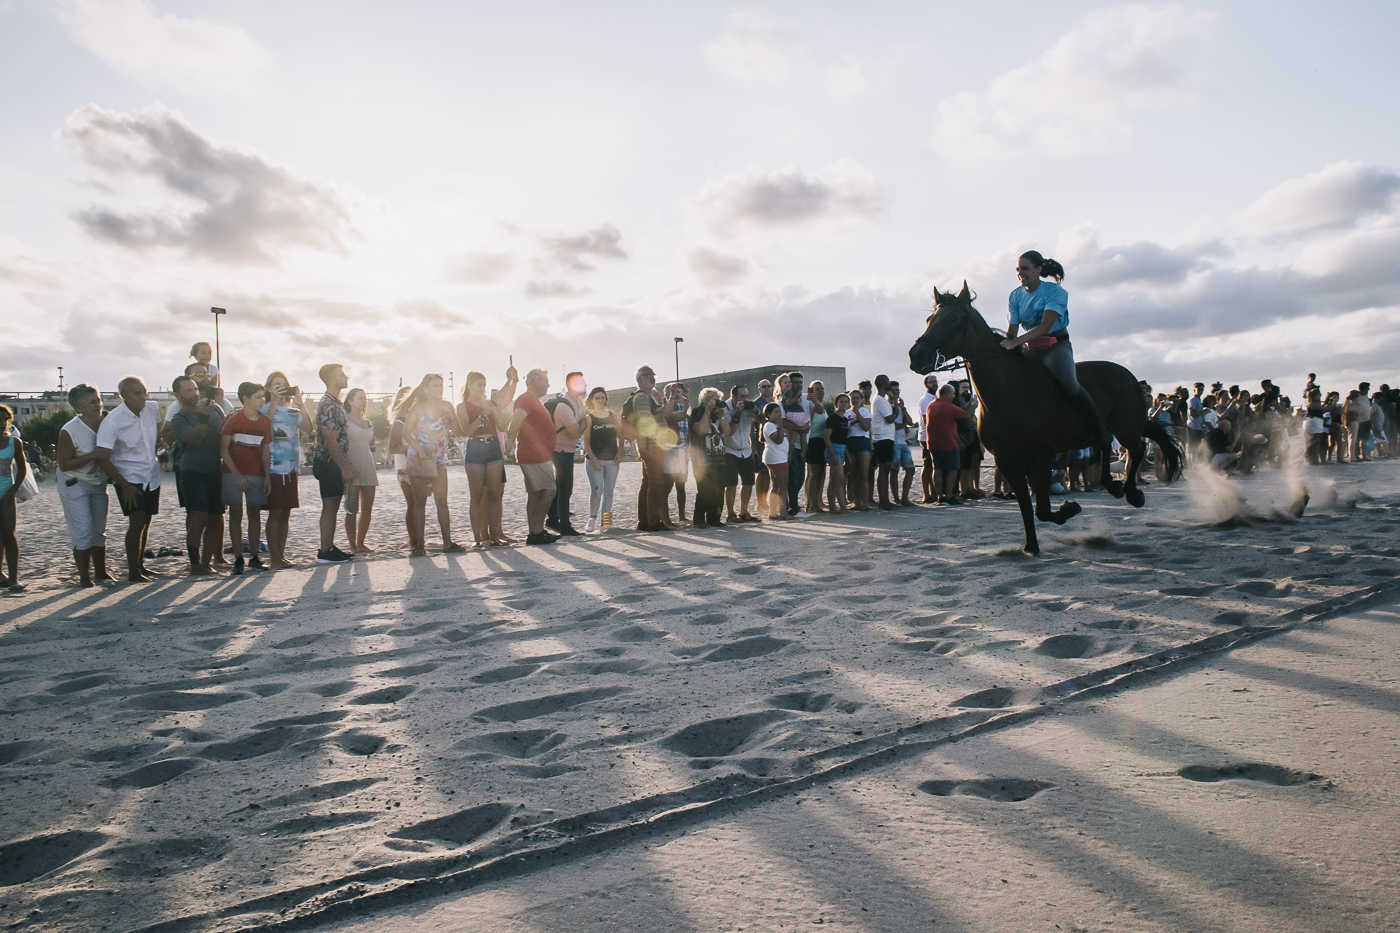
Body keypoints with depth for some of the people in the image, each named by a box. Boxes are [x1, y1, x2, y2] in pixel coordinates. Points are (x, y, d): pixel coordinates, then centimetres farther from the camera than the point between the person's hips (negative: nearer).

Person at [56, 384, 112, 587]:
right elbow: (64, 464, -19)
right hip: (74, 485, -5)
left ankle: (100, 572, 19)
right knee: (83, 531, -7)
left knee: (99, 529, 10)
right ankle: (84, 576, 4)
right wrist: (92, 456, -27)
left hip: (98, 484, 5)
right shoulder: (69, 431, -20)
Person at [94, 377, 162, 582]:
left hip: (152, 476, 6)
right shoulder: (112, 422, -19)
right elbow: (103, 458, -18)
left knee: (145, 522, 13)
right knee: (137, 522, -14)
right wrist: (125, 486, -20)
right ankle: (133, 573, -8)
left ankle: (140, 566, 25)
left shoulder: (153, 409, -3)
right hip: (129, 478, -6)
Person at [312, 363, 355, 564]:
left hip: (335, 464, 10)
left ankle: (330, 547, 20)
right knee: (330, 508, -5)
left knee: (333, 508, 13)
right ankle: (325, 552, -1)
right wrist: (344, 467, -19)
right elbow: (330, 440, -20)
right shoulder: (327, 405, -16)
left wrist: (346, 464, 18)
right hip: (329, 463, -10)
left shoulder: (336, 403, 16)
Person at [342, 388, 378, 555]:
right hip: (352, 469, -6)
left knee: (368, 508, 4)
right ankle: (352, 545, 0)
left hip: (368, 469, 6)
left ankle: (360, 543, 12)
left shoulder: (368, 423, 18)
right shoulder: (344, 420, -2)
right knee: (353, 509, -5)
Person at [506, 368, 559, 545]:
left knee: (535, 494, 9)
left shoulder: (533, 401, 22)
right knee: (548, 491, -10)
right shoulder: (526, 399, -11)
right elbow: (516, 422, -24)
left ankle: (535, 533, 11)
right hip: (535, 456, -10)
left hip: (540, 455, 10)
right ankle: (537, 532, -9)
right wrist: (510, 441, -29)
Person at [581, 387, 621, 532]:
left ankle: (605, 521, 2)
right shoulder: (588, 418, 2)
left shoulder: (613, 417, 11)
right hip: (594, 459, -3)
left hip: (612, 460, 3)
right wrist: (593, 459, -14)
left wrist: (619, 453, -1)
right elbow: (586, 442, -3)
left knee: (608, 491, 0)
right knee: (596, 490, -13)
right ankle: (592, 518, 3)